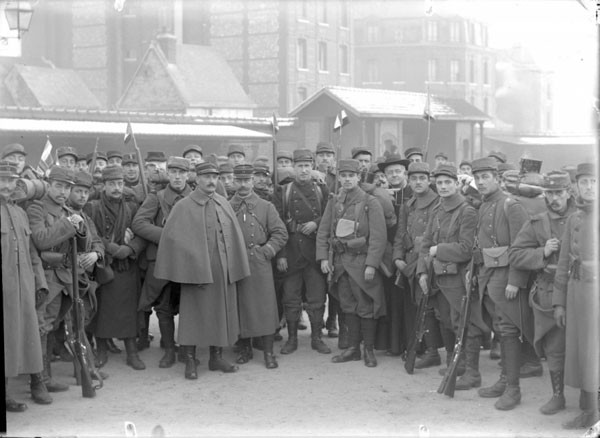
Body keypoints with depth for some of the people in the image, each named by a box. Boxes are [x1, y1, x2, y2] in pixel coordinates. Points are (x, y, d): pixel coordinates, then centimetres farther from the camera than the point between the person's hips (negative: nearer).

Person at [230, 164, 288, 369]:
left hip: (260, 264, -1)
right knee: (240, 307, 5)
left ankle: (268, 352, 5)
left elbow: (281, 234, 4)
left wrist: (265, 251, -5)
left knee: (265, 306, -2)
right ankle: (245, 349, 18)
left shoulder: (266, 207, 5)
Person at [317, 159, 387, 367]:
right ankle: (353, 348, 19)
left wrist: (371, 264, -17)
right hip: (340, 262, 5)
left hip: (362, 262, -5)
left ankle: (369, 350, 10)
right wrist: (323, 258, 1)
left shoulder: (370, 202, -6)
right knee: (348, 306, 10)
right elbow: (323, 231, 11)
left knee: (366, 307, 0)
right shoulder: (334, 202, 10)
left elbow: (378, 237, -11)